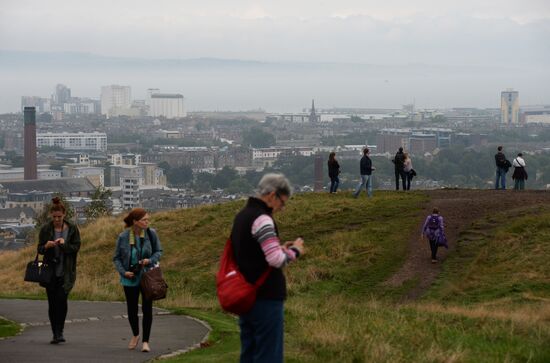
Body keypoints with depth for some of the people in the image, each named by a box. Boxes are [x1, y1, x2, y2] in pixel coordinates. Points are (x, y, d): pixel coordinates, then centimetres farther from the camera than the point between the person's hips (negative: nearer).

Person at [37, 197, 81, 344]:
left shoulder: (72, 229, 1)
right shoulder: (45, 229, 3)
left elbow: (76, 247, -2)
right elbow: (39, 249, 4)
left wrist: (65, 244, -20)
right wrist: (46, 246, -18)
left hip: (66, 272, -1)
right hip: (50, 271, 2)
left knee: (62, 299, -16)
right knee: (52, 302, 3)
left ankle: (59, 332, -5)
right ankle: (55, 333, 13)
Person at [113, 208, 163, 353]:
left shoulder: (151, 234, -10)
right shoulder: (123, 237, -11)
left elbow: (159, 251, 3)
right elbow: (116, 258, -2)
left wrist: (150, 260, -17)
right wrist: (123, 272, -16)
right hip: (130, 278, 0)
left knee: (147, 309, -3)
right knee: (132, 309, 12)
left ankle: (145, 341, 6)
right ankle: (135, 335, 37)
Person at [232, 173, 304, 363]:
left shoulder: (242, 215, 13)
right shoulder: (261, 219, -16)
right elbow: (276, 260, -22)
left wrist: (280, 248, 12)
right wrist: (295, 251, -5)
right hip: (265, 298, -9)